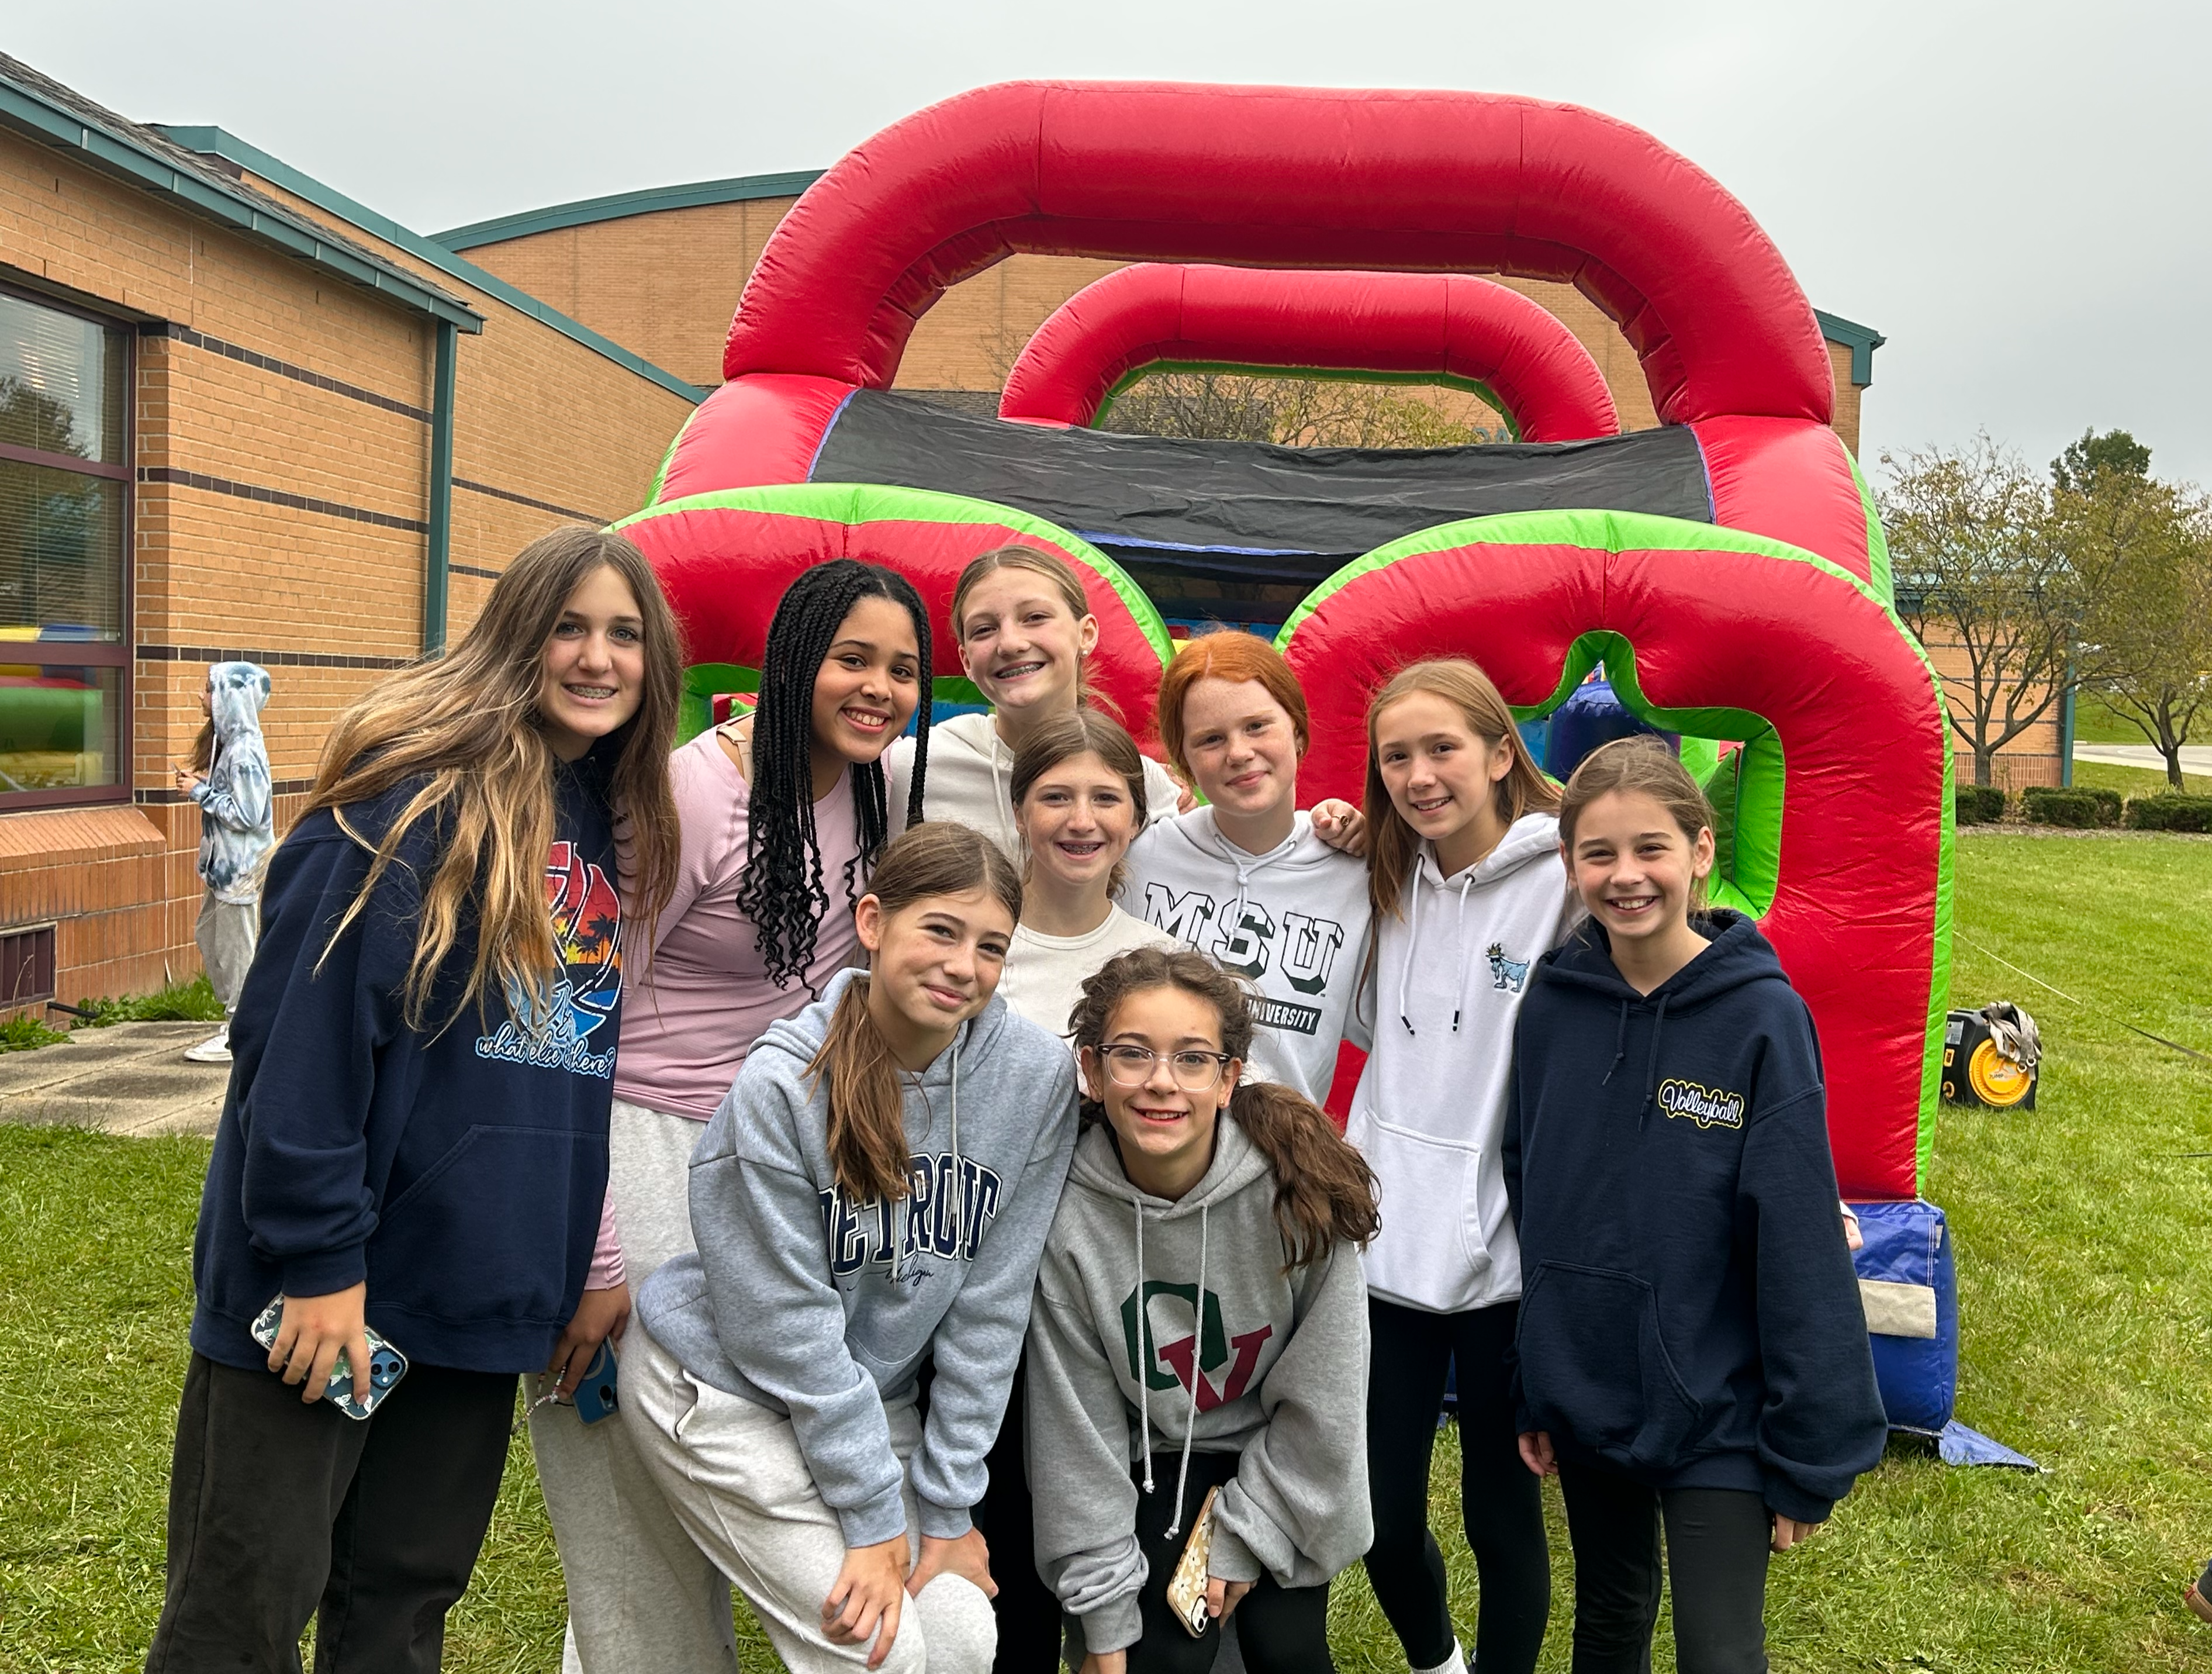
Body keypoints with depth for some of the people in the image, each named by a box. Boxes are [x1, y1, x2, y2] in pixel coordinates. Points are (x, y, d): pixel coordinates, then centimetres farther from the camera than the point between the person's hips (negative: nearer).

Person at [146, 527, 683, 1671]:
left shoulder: (619, 822, 9)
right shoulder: (428, 792, -14)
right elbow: (308, 1024, -18)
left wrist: (583, 1266, 15)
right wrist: (318, 1257, -19)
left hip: (482, 1288, 7)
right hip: (328, 1281, -6)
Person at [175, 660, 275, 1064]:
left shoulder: (245, 750, -21)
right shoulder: (227, 741, 9)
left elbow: (247, 814, -23)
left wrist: (202, 792, -16)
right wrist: (202, 784, 2)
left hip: (242, 865, -10)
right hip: (224, 862, 10)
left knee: (235, 948, -1)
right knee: (208, 934, 18)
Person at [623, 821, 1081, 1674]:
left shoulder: (1038, 1075, -14)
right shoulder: (782, 1083, -24)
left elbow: (990, 1307, -9)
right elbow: (789, 1324, -20)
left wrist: (946, 1507, -7)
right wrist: (874, 1518, -17)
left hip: (876, 1396, 4)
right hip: (727, 1386, -4)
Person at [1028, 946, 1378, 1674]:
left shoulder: (1298, 1186, -26)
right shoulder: (1070, 1215, -24)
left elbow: (1320, 1400, -14)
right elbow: (1079, 1430, -14)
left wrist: (1246, 1538, -9)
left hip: (1284, 1460, 0)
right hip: (1159, 1460, 0)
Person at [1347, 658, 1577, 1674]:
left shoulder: (1561, 881, -11)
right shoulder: (1392, 883, 7)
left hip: (1503, 1248, -4)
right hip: (1391, 1238, 5)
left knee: (1501, 1511, 11)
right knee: (1381, 1514, 13)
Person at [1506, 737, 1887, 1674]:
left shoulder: (1761, 1015, -16)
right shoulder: (1552, 1002, -5)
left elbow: (1800, 1247, -14)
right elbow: (1526, 1199, 3)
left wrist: (1809, 1453, -11)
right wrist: (1527, 1388, 7)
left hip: (1716, 1414, -4)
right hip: (1583, 1396, 4)